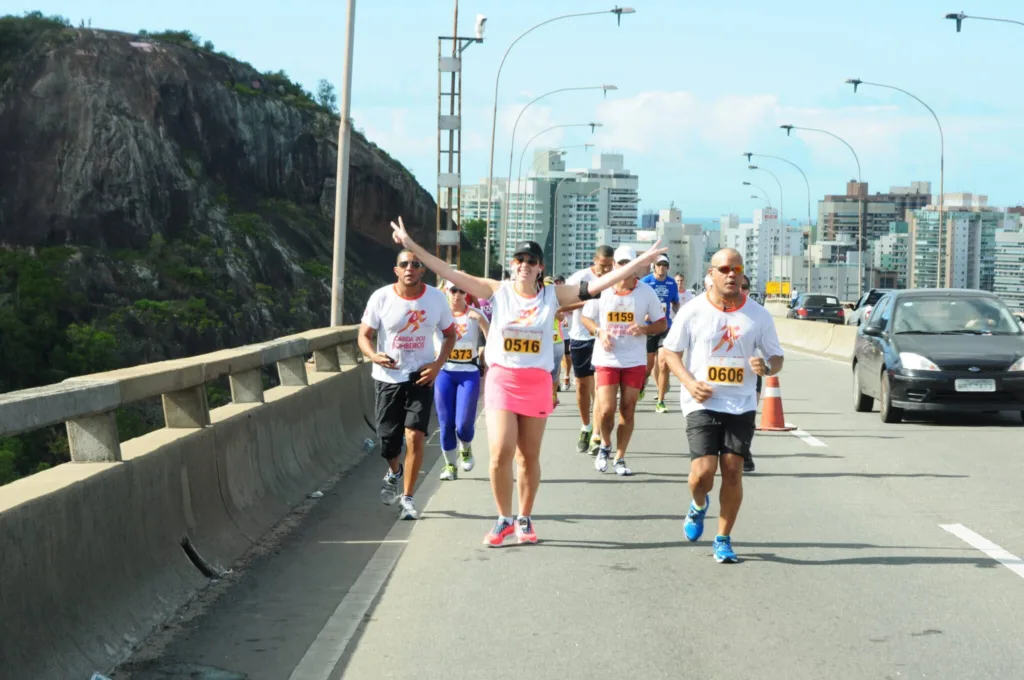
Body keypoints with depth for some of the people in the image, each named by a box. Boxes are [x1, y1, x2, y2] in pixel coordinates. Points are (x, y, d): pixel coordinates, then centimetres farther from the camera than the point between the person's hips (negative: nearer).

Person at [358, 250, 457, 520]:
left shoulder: (436, 298, -4)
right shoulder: (381, 298, -7)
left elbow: (449, 334, 8)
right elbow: (364, 335, -3)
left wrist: (438, 364, -8)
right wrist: (374, 356, -25)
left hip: (421, 376, 0)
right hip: (388, 377, 0)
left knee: (415, 436, -12)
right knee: (387, 439, 4)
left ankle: (408, 499, 1)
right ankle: (394, 472, 41)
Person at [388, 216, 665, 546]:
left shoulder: (553, 295, -2)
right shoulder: (497, 290, -3)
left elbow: (597, 285, -4)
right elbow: (449, 273, -5)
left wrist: (641, 262, -10)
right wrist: (412, 246, -10)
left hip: (537, 383, 1)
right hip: (501, 379, -1)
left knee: (529, 457, 9)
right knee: (501, 452, -10)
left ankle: (524, 519, 25)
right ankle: (504, 519, 9)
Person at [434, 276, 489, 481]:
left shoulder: (475, 314, -3)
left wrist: (481, 320, -25)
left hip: (469, 373, -1)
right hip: (445, 372, 1)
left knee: (464, 423, -6)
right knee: (446, 423, 0)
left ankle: (466, 450, 27)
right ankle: (450, 465, 15)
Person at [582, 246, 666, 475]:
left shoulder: (646, 292, -2)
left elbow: (662, 323, 4)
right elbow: (586, 318, 8)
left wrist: (644, 329, -17)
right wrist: (599, 332, -12)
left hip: (635, 360, 1)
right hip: (606, 359, -1)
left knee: (628, 411, 3)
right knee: (606, 409, -8)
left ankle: (620, 458, 17)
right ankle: (605, 445, 22)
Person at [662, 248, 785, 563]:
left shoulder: (758, 315, 3)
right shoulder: (693, 311, -2)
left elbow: (776, 357, 10)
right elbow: (671, 351, 4)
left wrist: (766, 367, -15)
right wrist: (689, 383, -12)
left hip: (741, 405, 2)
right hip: (702, 404, -2)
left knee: (732, 470, -2)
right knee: (703, 470, -12)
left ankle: (724, 540, 13)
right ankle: (699, 505, 25)